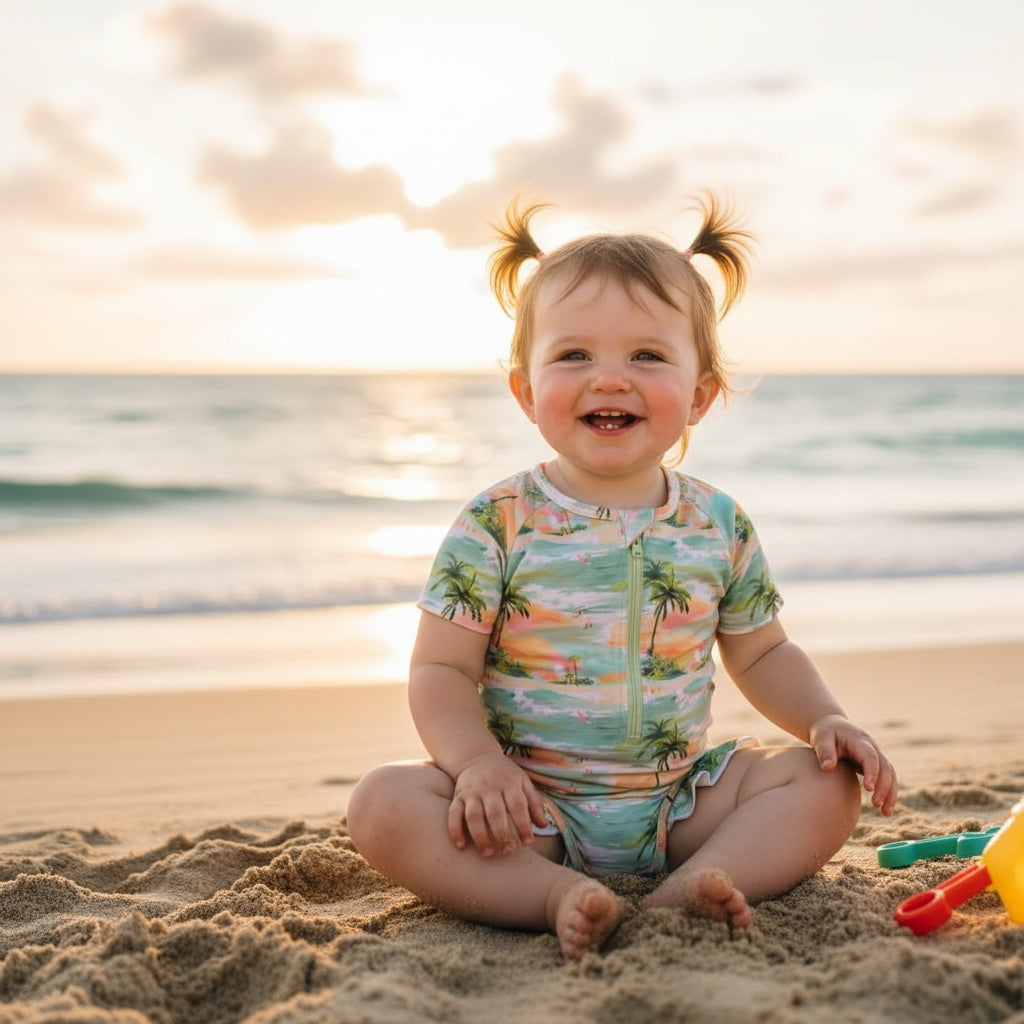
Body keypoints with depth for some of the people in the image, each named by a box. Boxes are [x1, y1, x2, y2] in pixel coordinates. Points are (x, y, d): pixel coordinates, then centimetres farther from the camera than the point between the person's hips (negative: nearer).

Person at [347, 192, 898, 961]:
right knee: (384, 803, -25)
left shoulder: (718, 523, 3)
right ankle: (558, 894, -32)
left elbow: (762, 654, 16)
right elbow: (442, 671, -8)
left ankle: (692, 885, -27)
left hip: (678, 796, 3)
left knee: (830, 783, -10)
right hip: (531, 805, -3)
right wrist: (479, 763, -26)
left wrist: (827, 720, -2)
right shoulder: (496, 524, -8)